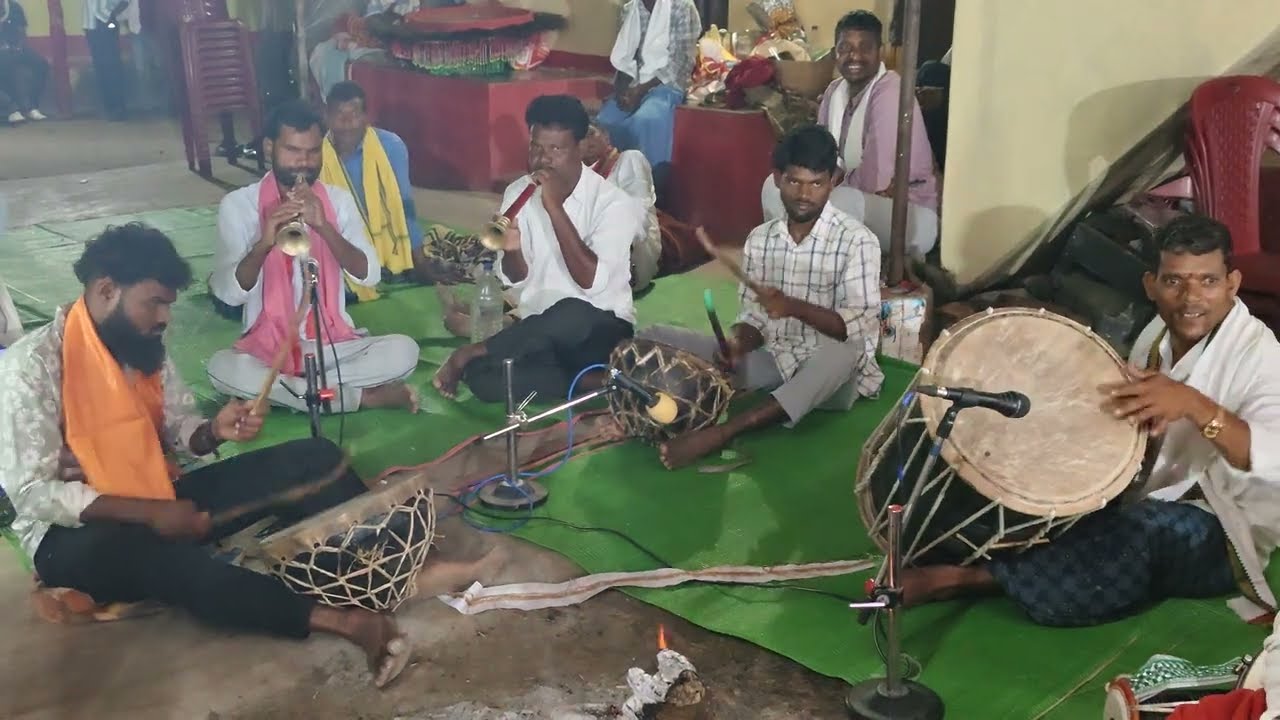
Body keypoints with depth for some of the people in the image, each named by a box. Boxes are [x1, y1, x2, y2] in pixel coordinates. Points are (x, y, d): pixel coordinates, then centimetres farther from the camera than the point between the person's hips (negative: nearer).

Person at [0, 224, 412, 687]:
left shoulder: (145, 348, 4)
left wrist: (215, 431, -15)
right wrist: (149, 513, -27)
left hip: (161, 504, 7)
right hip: (78, 534, -7)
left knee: (312, 459, -10)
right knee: (153, 553, -43)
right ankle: (340, 620, -48)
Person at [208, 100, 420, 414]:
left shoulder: (339, 199, 5)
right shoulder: (238, 204, -2)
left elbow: (370, 275, -8)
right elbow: (228, 292, -11)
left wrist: (323, 226, -22)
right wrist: (264, 243, -28)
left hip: (334, 345, 1)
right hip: (268, 348, -1)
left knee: (404, 350, -25)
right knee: (221, 367, -34)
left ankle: (280, 387, -16)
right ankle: (360, 397, -23)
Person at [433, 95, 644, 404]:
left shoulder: (613, 202, -12)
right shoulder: (518, 192, 3)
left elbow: (591, 282, -24)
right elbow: (517, 281, 5)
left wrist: (555, 208, -26)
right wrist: (511, 251, -20)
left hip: (600, 329, -3)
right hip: (540, 331, 3)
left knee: (568, 315, -41)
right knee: (482, 378, -29)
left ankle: (470, 352, -17)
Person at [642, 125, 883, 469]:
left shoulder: (857, 240, -9)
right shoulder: (760, 239, 6)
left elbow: (861, 327, -16)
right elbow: (754, 317, 7)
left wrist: (795, 307, -30)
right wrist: (738, 343, -16)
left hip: (828, 373, -5)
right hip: (772, 360, 5)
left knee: (847, 351, -43)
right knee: (655, 339, -7)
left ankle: (721, 432, -46)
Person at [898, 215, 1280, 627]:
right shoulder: (1158, 334, 4)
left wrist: (1193, 405, -46)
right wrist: (1138, 422, -9)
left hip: (1220, 534, -8)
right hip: (1153, 502, 8)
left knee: (1143, 529, -37)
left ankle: (970, 578, -32)